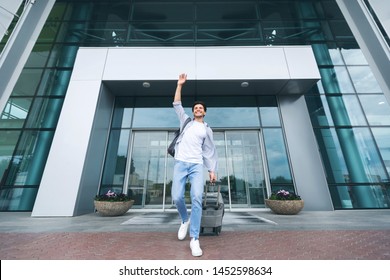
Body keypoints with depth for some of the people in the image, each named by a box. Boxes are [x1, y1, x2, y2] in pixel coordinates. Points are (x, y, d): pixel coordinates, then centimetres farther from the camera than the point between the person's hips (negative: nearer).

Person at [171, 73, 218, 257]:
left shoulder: (207, 129, 16)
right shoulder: (185, 120, 20)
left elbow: (210, 151, 12)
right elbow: (177, 104, 17)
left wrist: (212, 170, 4)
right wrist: (180, 85, 15)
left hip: (197, 165, -1)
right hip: (180, 163, 1)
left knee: (196, 198, -15)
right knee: (177, 197, -6)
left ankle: (195, 239, -3)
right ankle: (185, 220, 26)